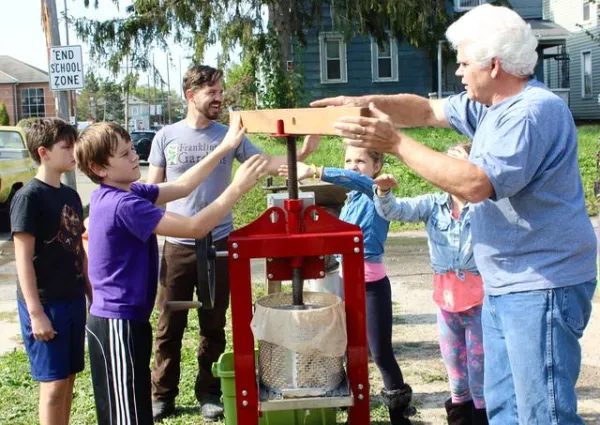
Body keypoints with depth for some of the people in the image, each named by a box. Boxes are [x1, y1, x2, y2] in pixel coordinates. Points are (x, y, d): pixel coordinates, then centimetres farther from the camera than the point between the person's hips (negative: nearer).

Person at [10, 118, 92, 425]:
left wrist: (92, 296, 16)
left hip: (73, 301, 7)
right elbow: (23, 259, -15)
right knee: (53, 383, -1)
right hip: (45, 304, -7)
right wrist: (36, 312, -18)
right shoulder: (28, 197, -13)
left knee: (68, 378, 13)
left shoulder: (71, 196, 9)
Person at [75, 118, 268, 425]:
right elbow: (195, 228, -25)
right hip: (118, 323, -10)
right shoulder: (123, 205, -23)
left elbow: (181, 187, 11)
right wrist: (237, 188, -23)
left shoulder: (122, 193, 6)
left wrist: (225, 148, 6)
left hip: (117, 318, 10)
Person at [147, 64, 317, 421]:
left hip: (219, 244, 1)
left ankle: (209, 393, 23)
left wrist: (301, 155, -24)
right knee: (170, 325, 7)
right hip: (177, 246, 0)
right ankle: (163, 394, 21)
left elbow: (264, 163, -7)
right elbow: (153, 190, 5)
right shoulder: (166, 137, 1)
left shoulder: (230, 135, 2)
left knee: (213, 325, 10)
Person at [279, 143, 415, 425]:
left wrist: (314, 172, -45)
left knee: (380, 351, 0)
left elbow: (355, 180, -35)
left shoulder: (375, 191, -11)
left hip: (372, 283, -7)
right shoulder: (351, 198, 11)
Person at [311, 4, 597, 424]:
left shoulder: (535, 111, -21)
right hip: (503, 286, 10)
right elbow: (428, 110, 19)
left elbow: (475, 184, -29)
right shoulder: (489, 105, 10)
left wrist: (396, 143, -24)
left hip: (542, 287, -10)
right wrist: (367, 103, 2)